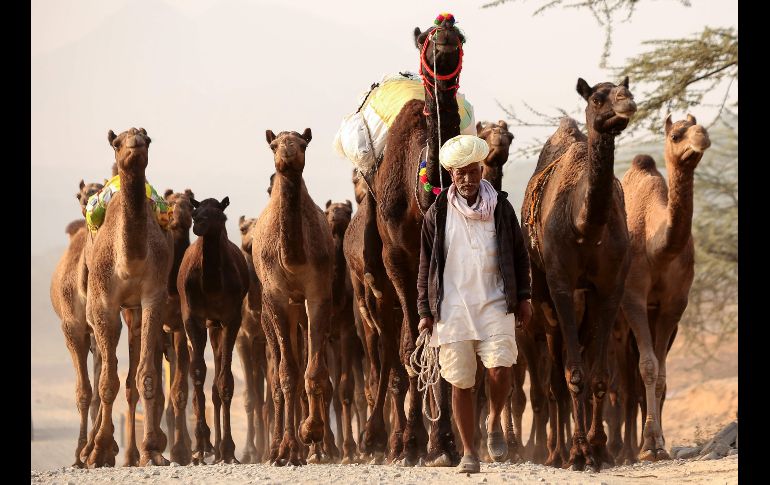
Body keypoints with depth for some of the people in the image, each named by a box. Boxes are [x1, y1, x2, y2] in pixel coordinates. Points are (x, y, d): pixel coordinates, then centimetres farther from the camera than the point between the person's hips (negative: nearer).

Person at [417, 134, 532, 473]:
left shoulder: (501, 208, 5)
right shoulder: (437, 214, 3)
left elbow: (519, 254, 12)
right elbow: (426, 266, 7)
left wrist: (523, 297, 9)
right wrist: (425, 311, 5)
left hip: (495, 305, 0)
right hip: (451, 307, 0)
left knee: (499, 370, -16)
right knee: (460, 382, 2)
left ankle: (494, 422, 14)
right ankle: (468, 453, 14)